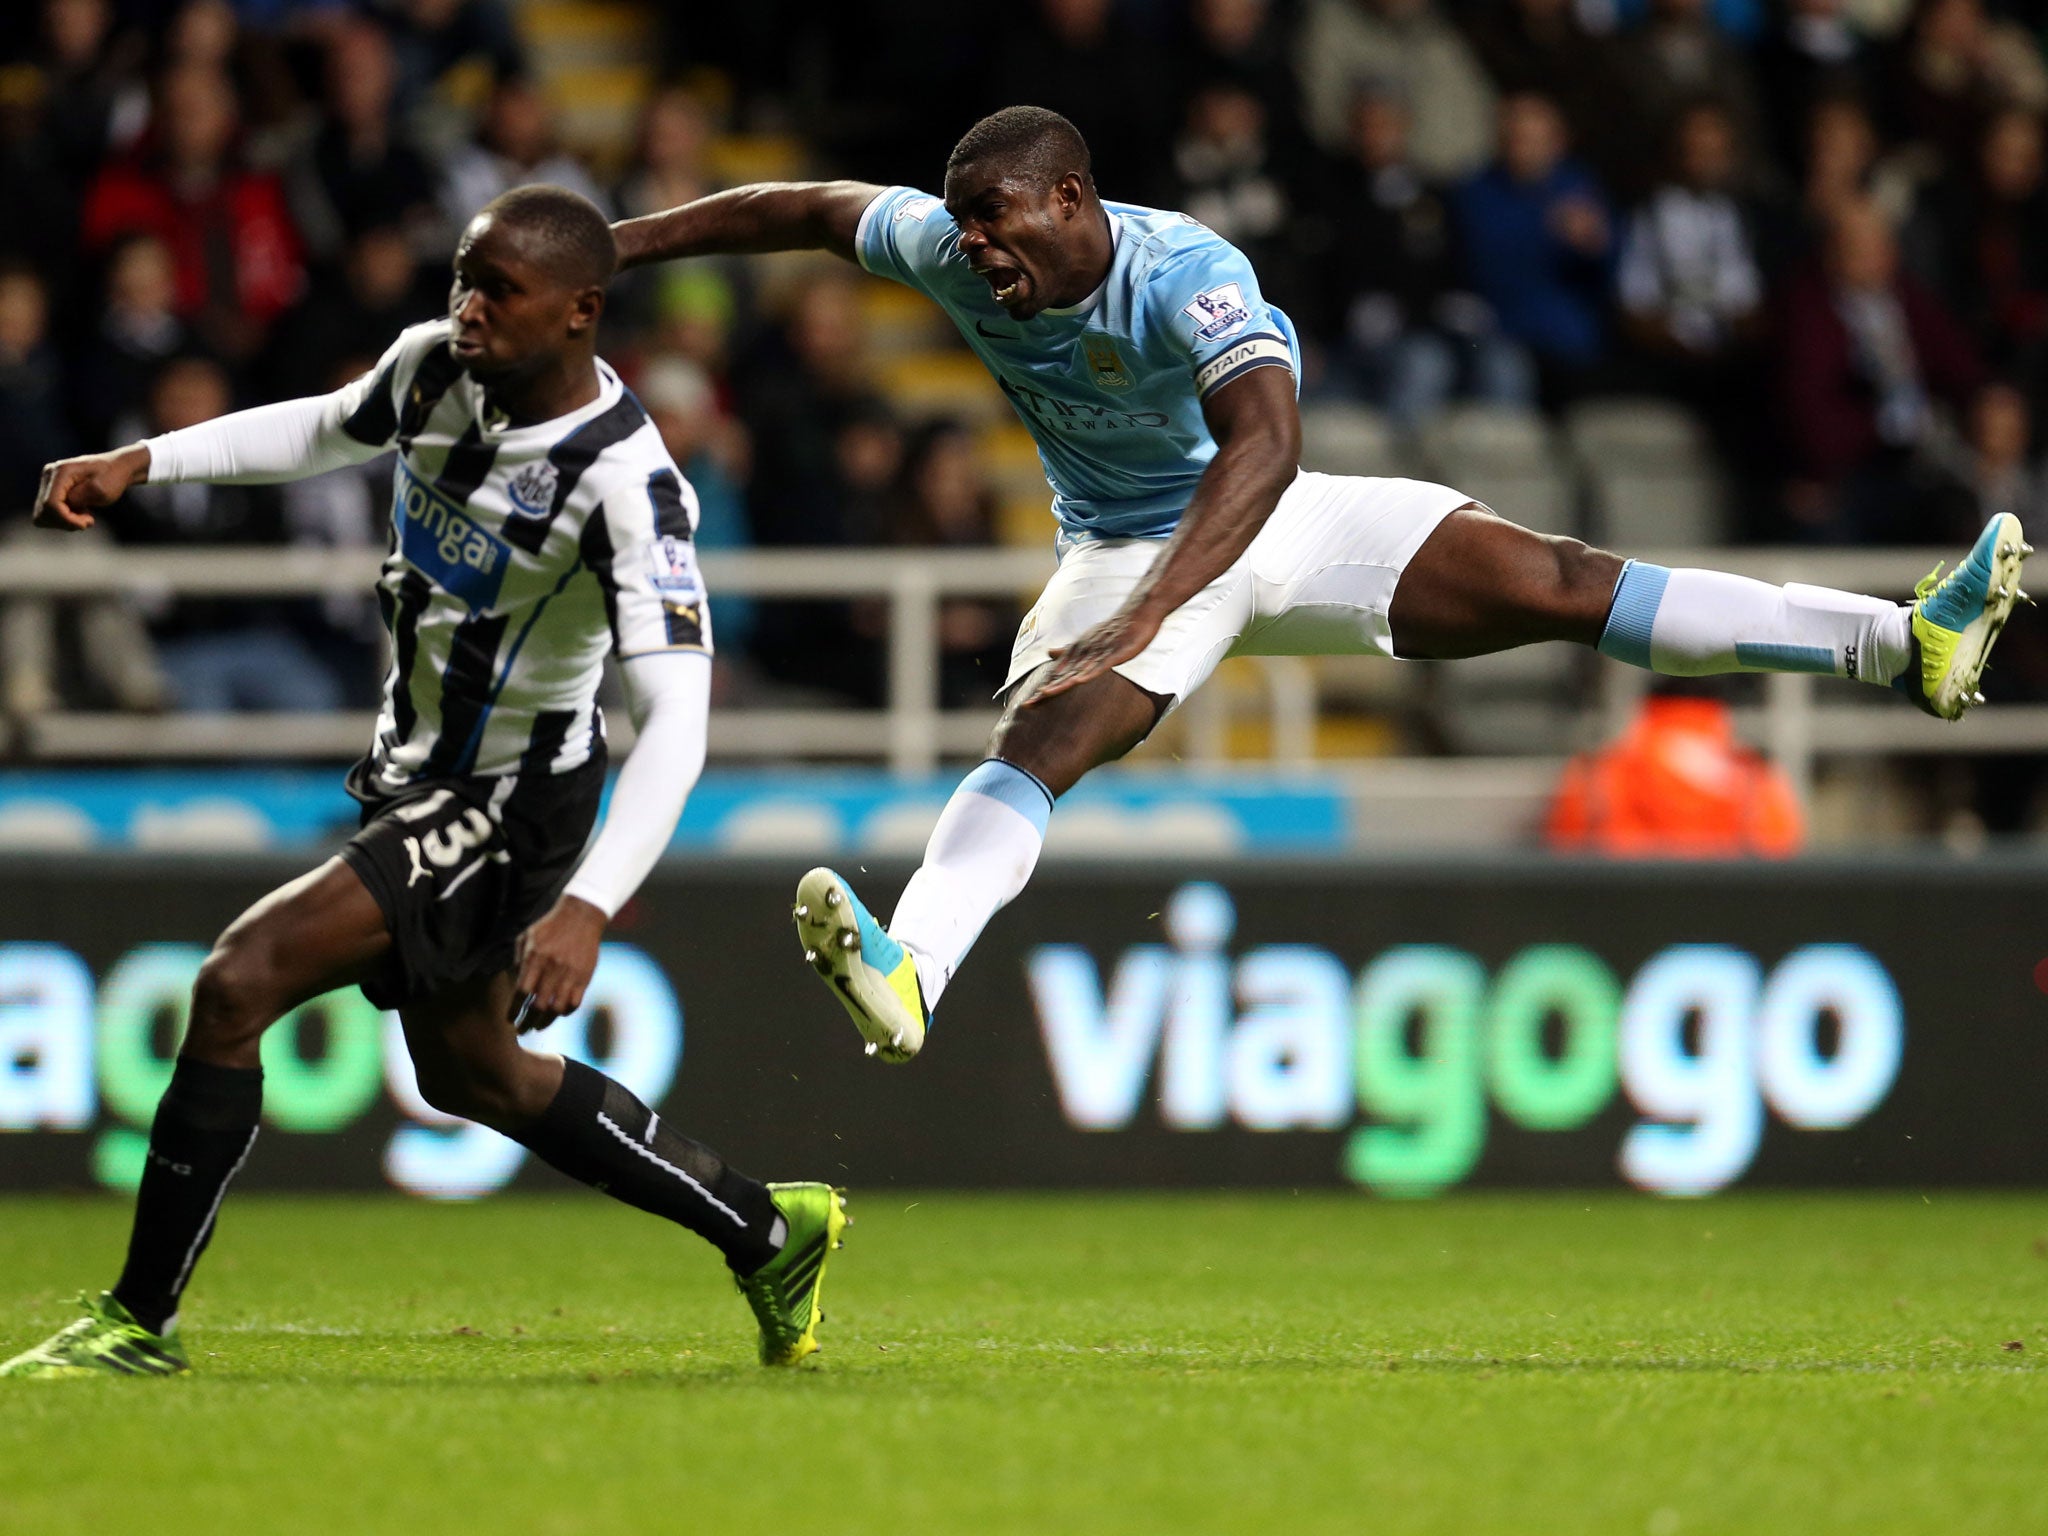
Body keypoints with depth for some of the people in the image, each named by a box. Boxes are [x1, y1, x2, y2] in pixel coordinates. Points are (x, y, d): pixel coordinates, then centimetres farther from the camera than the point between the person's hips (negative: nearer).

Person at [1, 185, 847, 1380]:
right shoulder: (433, 366, -7)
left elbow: (676, 721, -34)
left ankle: (141, 1321, -8)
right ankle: (768, 1232, 38)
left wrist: (589, 906, -46)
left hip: (510, 804, -9)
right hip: (414, 776, 9)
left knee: (239, 981, -20)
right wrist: (141, 464, 7)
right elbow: (328, 432, 18)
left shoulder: (625, 484, -28)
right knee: (471, 1075, 23)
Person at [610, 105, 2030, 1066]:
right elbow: (807, 209, 1)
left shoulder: (1185, 273, -32)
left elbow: (1263, 446, -46)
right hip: (1124, 552, 1)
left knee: (1556, 584, -5)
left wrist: (1139, 625, -57)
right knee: (1038, 740, -29)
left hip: (1268, 522, -1)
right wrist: (615, 246, 3)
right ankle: (906, 975, -50)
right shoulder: (947, 253, -17)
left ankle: (1911, 642, -1)